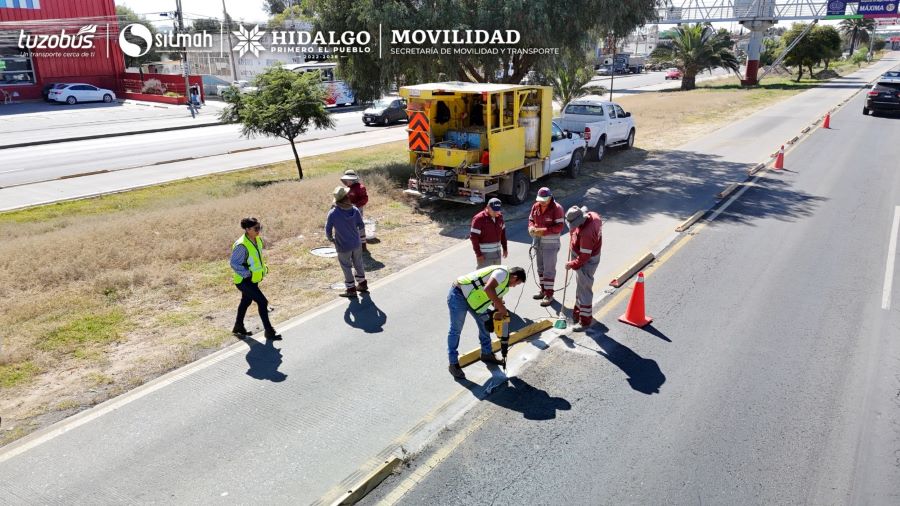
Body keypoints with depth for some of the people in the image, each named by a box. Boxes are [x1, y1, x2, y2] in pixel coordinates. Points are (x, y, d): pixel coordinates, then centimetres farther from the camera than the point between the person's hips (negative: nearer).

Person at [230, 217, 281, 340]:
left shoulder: (258, 240, 2)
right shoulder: (241, 245, -25)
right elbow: (234, 264, -21)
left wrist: (263, 268, 6)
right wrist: (247, 273, -25)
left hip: (253, 279, 9)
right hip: (244, 281, -9)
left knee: (246, 302, 23)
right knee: (262, 302, -11)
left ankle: (238, 328, 43)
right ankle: (269, 332, -1)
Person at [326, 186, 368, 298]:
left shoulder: (333, 214, -20)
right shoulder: (354, 210, -12)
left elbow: (328, 230, -11)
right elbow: (361, 226, -3)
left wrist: (331, 239, 9)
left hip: (343, 246, -3)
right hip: (356, 244, 3)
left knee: (347, 267, 13)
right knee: (358, 264, 22)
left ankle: (351, 289, 22)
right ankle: (362, 284, 36)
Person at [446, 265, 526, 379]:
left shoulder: (505, 285, 13)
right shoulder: (503, 273, -19)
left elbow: (497, 300, 18)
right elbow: (488, 289, -35)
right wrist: (502, 308, -28)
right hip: (458, 296, -10)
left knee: (485, 324, 16)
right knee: (456, 330, 0)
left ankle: (487, 354, 33)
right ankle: (453, 364, 10)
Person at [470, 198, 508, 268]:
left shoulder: (499, 217, 5)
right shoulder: (479, 218, -16)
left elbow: (503, 232, 17)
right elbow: (473, 237, -16)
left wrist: (504, 248, 16)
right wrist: (478, 254, -17)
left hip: (497, 253, 7)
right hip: (484, 255, -7)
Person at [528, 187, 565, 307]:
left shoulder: (557, 208, -16)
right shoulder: (536, 206, 3)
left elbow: (559, 226, -19)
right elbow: (531, 219, 14)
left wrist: (544, 231, -27)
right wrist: (531, 227, -9)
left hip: (551, 243, -7)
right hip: (537, 241, 7)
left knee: (549, 269, -3)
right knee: (540, 267, 17)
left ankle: (549, 294, 5)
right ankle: (543, 290, 31)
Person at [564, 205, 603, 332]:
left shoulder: (586, 233, -36)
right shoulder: (592, 215, -9)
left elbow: (584, 256, -29)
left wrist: (572, 264, -13)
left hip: (586, 262, -10)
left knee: (584, 289, 0)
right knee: (580, 287, 23)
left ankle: (585, 321, 12)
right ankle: (578, 313, 39)